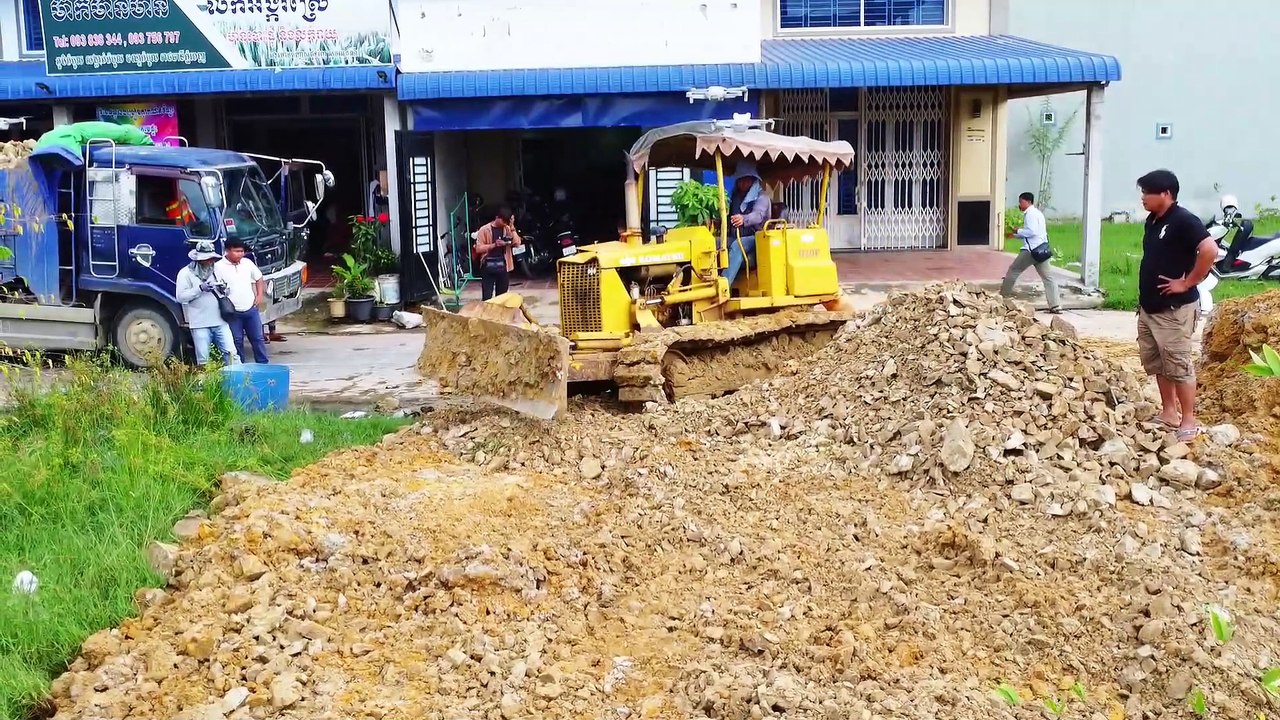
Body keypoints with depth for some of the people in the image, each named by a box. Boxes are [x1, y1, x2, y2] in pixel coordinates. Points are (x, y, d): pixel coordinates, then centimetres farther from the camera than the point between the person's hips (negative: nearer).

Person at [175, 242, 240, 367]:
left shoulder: (215, 270, 14)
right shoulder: (186, 273, -2)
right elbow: (180, 297, -9)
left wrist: (223, 289, 0)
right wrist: (200, 288, -18)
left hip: (220, 322, 4)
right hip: (200, 324, -4)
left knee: (231, 353, 1)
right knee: (203, 360, 2)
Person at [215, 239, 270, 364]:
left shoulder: (247, 263, 5)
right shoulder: (219, 267, -9)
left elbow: (259, 279, 18)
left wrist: (259, 296, 8)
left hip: (251, 309, 4)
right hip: (233, 313, -4)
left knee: (258, 338, 9)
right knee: (237, 341, 4)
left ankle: (263, 364, 18)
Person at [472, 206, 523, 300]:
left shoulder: (508, 229, 7)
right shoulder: (484, 230, -3)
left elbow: (517, 244, -6)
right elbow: (478, 248, -7)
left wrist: (512, 227, -11)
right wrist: (494, 245, -19)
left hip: (503, 267, 3)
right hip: (488, 267, -3)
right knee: (487, 297, -6)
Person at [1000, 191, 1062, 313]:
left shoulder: (1030, 213, -8)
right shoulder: (1037, 213, 24)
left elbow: (1031, 231, -20)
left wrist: (1018, 231, -6)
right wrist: (1016, 235, 19)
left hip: (1031, 250, -9)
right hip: (1042, 249, 9)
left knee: (1013, 270, 4)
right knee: (1047, 277, 2)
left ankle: (1003, 296, 11)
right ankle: (1055, 305, -4)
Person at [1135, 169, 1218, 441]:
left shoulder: (1183, 220, -16)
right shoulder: (1152, 221, 11)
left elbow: (1210, 250, -26)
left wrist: (1187, 283, -20)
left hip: (1174, 309, -9)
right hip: (1149, 307, 9)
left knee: (1178, 365, -4)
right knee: (1156, 363, 14)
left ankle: (1189, 421, 4)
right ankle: (1168, 413, 25)